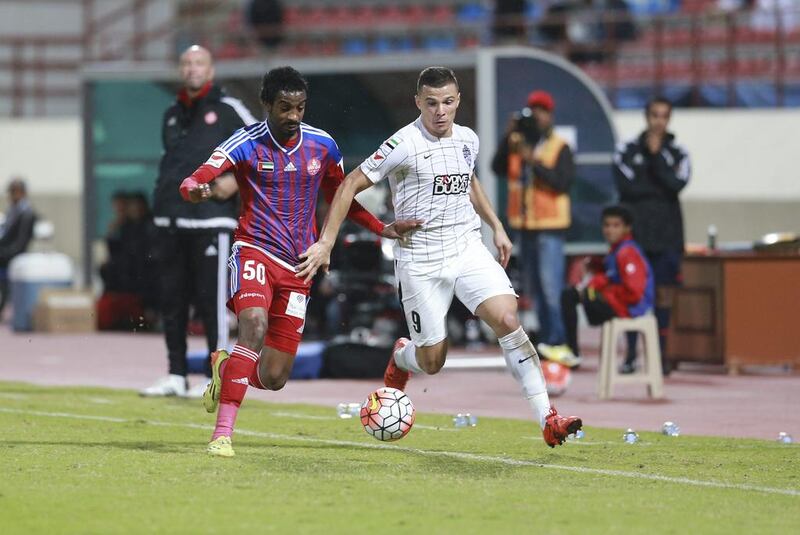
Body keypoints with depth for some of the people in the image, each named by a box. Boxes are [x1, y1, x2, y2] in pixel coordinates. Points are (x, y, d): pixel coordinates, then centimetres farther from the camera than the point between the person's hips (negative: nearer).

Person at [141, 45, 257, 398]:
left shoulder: (227, 110, -1)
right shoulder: (172, 115, 17)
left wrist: (237, 180, -12)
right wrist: (163, 194, 16)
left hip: (210, 220, -6)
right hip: (169, 220, 6)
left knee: (210, 300, -6)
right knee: (171, 299, 7)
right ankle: (175, 375, 14)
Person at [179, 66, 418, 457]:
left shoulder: (323, 146, 4)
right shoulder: (246, 143, -8)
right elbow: (197, 179, -22)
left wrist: (382, 229, 8)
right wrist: (194, 189, -47)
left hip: (297, 266, 4)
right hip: (255, 251, -4)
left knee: (274, 378, 1)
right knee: (255, 329, -33)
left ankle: (226, 368, 36)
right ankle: (223, 433, -31)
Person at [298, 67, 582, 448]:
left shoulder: (468, 140, 6)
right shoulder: (403, 145, -12)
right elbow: (352, 185, -7)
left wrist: (496, 227, 22)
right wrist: (326, 242, -11)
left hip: (467, 248, 4)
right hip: (420, 260, -4)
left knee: (508, 319, -19)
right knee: (432, 362, 2)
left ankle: (547, 419, -20)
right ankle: (401, 357, 42)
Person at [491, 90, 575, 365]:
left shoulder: (559, 148, -4)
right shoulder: (517, 143, 10)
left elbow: (564, 182, -15)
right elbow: (498, 168, -3)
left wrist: (534, 162, -21)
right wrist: (508, 139, -12)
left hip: (550, 227, -6)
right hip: (525, 225, 6)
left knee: (550, 285, -14)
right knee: (533, 287, 9)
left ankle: (556, 340, -14)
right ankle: (545, 337, 15)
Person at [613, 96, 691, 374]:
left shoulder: (677, 153, 8)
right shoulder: (627, 150, 6)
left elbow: (677, 184, -8)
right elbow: (625, 185, -6)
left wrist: (656, 154, -8)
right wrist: (659, 190, -4)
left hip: (666, 233, 1)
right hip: (635, 230, -1)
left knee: (663, 293, 0)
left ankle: (661, 355, 6)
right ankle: (631, 354, 0)